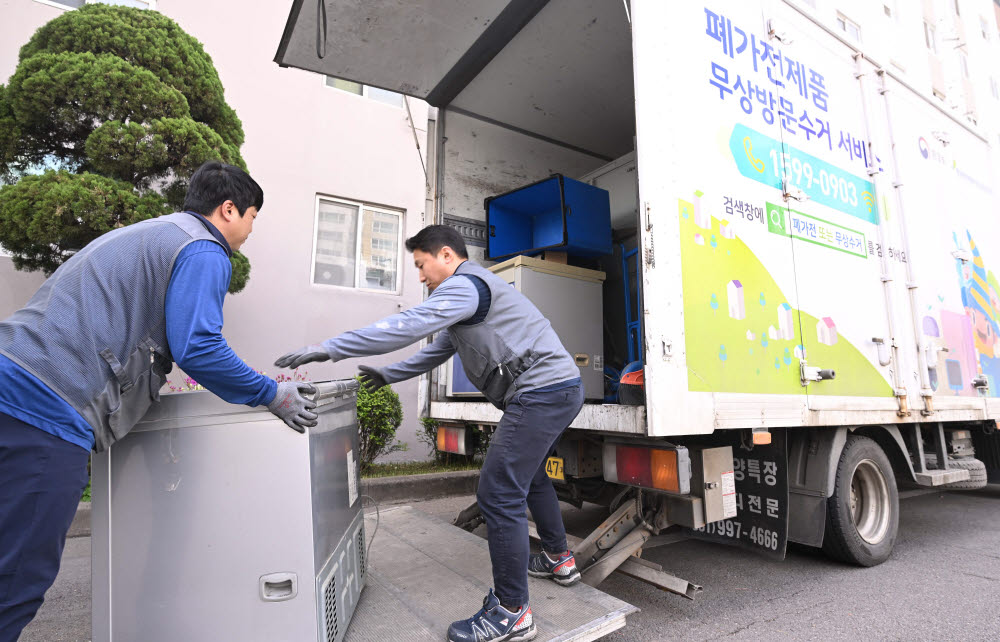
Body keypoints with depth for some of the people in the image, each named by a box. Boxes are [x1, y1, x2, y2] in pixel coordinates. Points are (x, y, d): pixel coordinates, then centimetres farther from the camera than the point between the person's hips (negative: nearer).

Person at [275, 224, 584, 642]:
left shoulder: (464, 285, -10)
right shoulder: (473, 290, 24)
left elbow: (408, 325, -22)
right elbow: (436, 350, 29)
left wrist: (330, 348, -19)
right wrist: (388, 376, 28)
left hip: (540, 392, -11)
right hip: (560, 389, 11)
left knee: (498, 495, -8)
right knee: (529, 476, 26)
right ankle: (559, 560, 42)